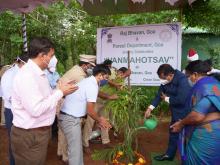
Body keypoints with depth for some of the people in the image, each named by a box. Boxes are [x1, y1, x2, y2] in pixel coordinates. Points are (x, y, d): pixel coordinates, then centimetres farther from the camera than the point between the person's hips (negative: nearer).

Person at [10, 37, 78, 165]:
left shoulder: (39, 73, 9)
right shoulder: (26, 75, -24)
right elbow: (36, 109, -30)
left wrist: (62, 90, 2)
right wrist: (60, 92, -21)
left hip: (40, 131, 10)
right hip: (29, 136, -10)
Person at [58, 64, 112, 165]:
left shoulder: (88, 81, 12)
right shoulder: (92, 86, -17)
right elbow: (90, 111, -17)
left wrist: (99, 119, 22)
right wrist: (100, 121, 0)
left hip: (68, 116, 10)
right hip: (70, 119, -10)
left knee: (77, 147, 20)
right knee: (75, 150, -1)